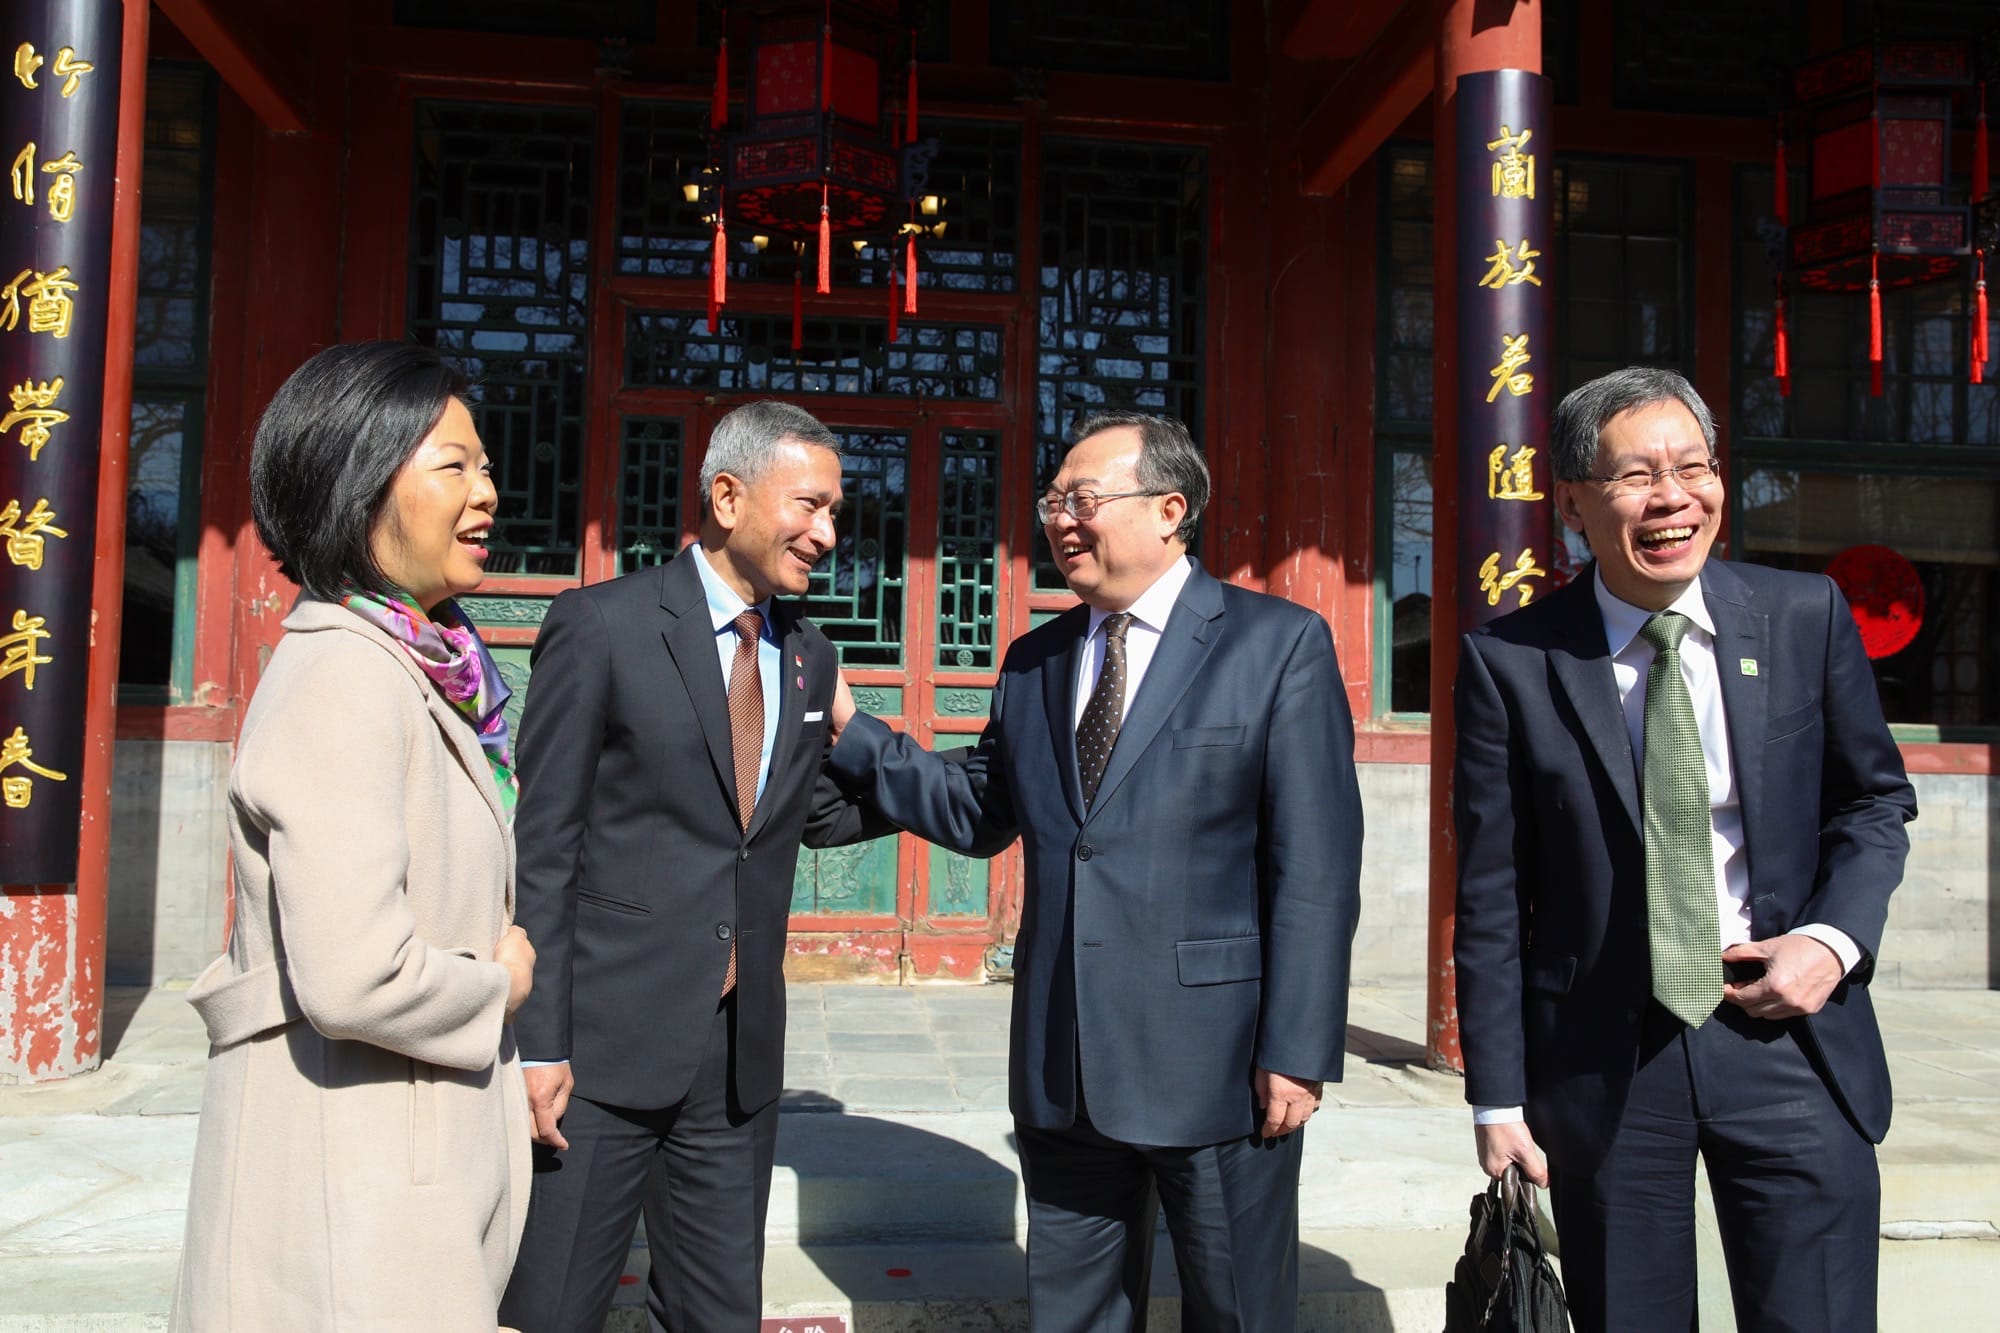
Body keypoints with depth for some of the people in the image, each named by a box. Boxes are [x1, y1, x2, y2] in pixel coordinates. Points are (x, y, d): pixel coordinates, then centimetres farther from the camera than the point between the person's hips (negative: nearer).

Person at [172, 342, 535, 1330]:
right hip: (346, 1164, -9)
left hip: (419, 1137, 9)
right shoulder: (343, 676, -20)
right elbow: (353, 976, -28)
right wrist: (499, 986, -13)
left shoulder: (416, 671, 9)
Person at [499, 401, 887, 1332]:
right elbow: (538, 850, -10)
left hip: (741, 1060, 5)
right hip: (604, 1048, -5)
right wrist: (538, 1045, -13)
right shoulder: (602, 626, -9)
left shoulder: (808, 658, 9)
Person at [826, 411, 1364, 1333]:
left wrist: (1298, 1052, -14)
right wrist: (851, 731, 4)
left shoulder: (1280, 645, -6)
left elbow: (1316, 867, -11)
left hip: (1216, 1065, -4)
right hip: (1063, 1069, 5)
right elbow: (980, 812, 12)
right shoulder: (1033, 661, 10)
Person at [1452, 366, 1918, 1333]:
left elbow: (1874, 800, 12)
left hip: (1788, 1037, 2)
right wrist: (1498, 1097, -3)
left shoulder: (1806, 616, 0)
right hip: (1602, 1061, -1)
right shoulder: (1509, 661, -7)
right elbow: (1490, 896, -4)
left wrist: (1836, 936, -7)